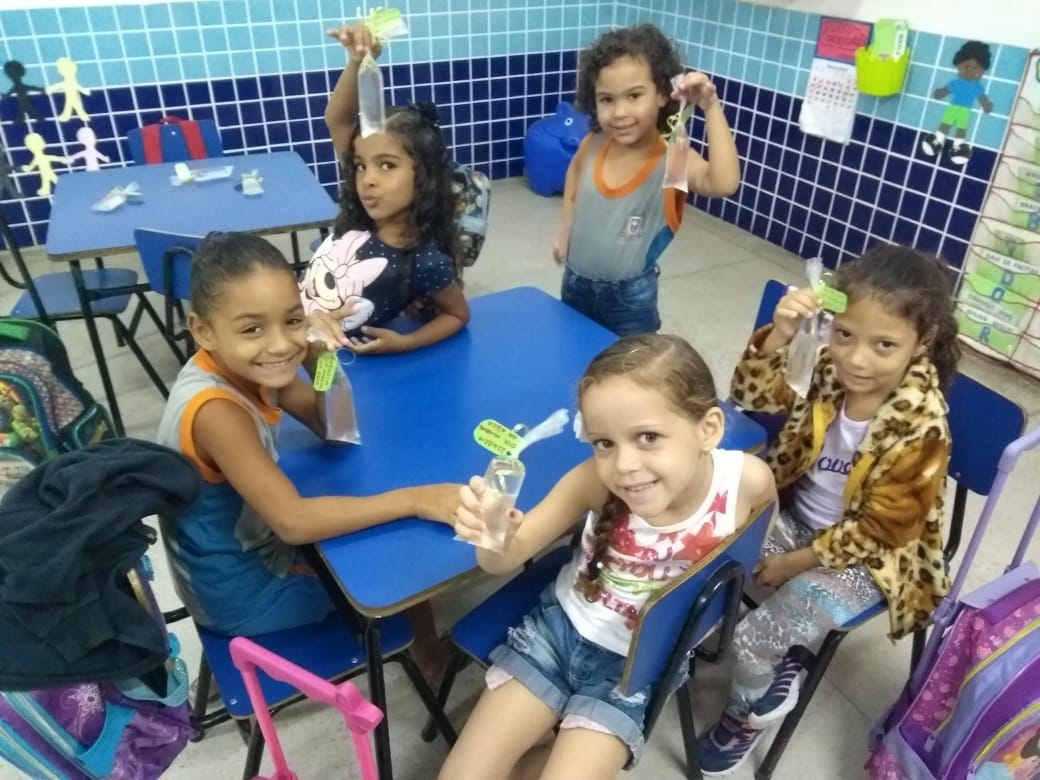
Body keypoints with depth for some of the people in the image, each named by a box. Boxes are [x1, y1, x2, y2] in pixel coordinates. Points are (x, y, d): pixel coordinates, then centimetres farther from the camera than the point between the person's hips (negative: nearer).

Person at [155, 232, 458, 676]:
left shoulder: (248, 366, -11)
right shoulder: (215, 409, -34)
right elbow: (293, 521, -38)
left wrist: (321, 361, -23)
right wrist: (414, 500, -37)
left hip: (254, 547, 7)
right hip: (242, 594, -7)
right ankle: (429, 648, 28)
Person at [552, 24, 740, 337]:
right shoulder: (592, 146, -10)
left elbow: (725, 183, -44)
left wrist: (711, 107, -43)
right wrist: (566, 226, 8)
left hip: (630, 297, -4)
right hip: (575, 283, 5)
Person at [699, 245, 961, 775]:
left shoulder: (920, 429, -27)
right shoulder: (829, 370, -13)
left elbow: (876, 531, -20)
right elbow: (752, 395, -8)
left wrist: (793, 563, -14)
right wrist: (779, 335, -26)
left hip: (863, 557, -5)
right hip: (794, 514, 6)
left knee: (754, 637, -13)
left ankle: (746, 715, 22)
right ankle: (786, 653, 11)